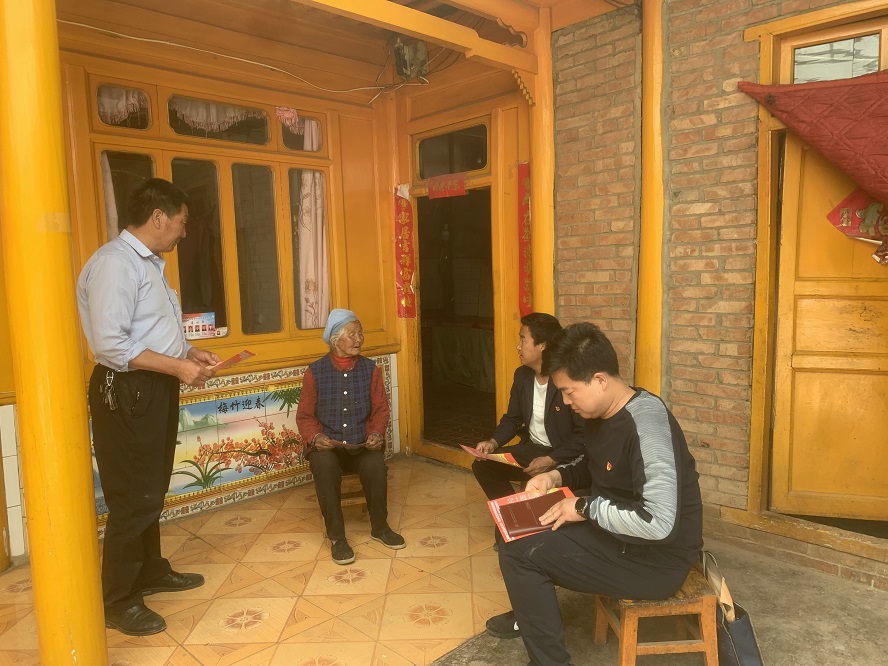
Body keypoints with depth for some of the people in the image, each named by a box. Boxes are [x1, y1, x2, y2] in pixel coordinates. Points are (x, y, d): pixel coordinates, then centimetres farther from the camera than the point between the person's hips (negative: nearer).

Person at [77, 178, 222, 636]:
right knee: (133, 498, 0)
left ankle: (150, 572, 38)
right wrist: (178, 367, -21)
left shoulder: (148, 263, 13)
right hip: (127, 392, -10)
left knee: (153, 490, 20)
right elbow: (110, 344, -25)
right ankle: (117, 602, 18)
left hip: (156, 388, 10)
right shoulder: (113, 263, -18)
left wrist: (190, 352, 8)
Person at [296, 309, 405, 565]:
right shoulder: (315, 372, -2)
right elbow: (305, 415, 1)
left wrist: (376, 433, -13)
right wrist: (315, 437, -18)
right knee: (324, 466, -33)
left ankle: (380, 527, -1)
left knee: (376, 464, -29)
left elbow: (381, 409, 6)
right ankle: (337, 536, -14)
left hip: (362, 445, 1)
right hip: (327, 446, -1)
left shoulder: (370, 369, 2)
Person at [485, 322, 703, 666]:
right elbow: (596, 466, 19)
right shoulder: (603, 412, 0)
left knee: (519, 552, -14)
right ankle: (531, 616, 39)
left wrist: (585, 508, -24)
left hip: (656, 559, -9)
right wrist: (556, 475, 1)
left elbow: (659, 522, -35)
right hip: (617, 532, 9)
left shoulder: (647, 424, -29)